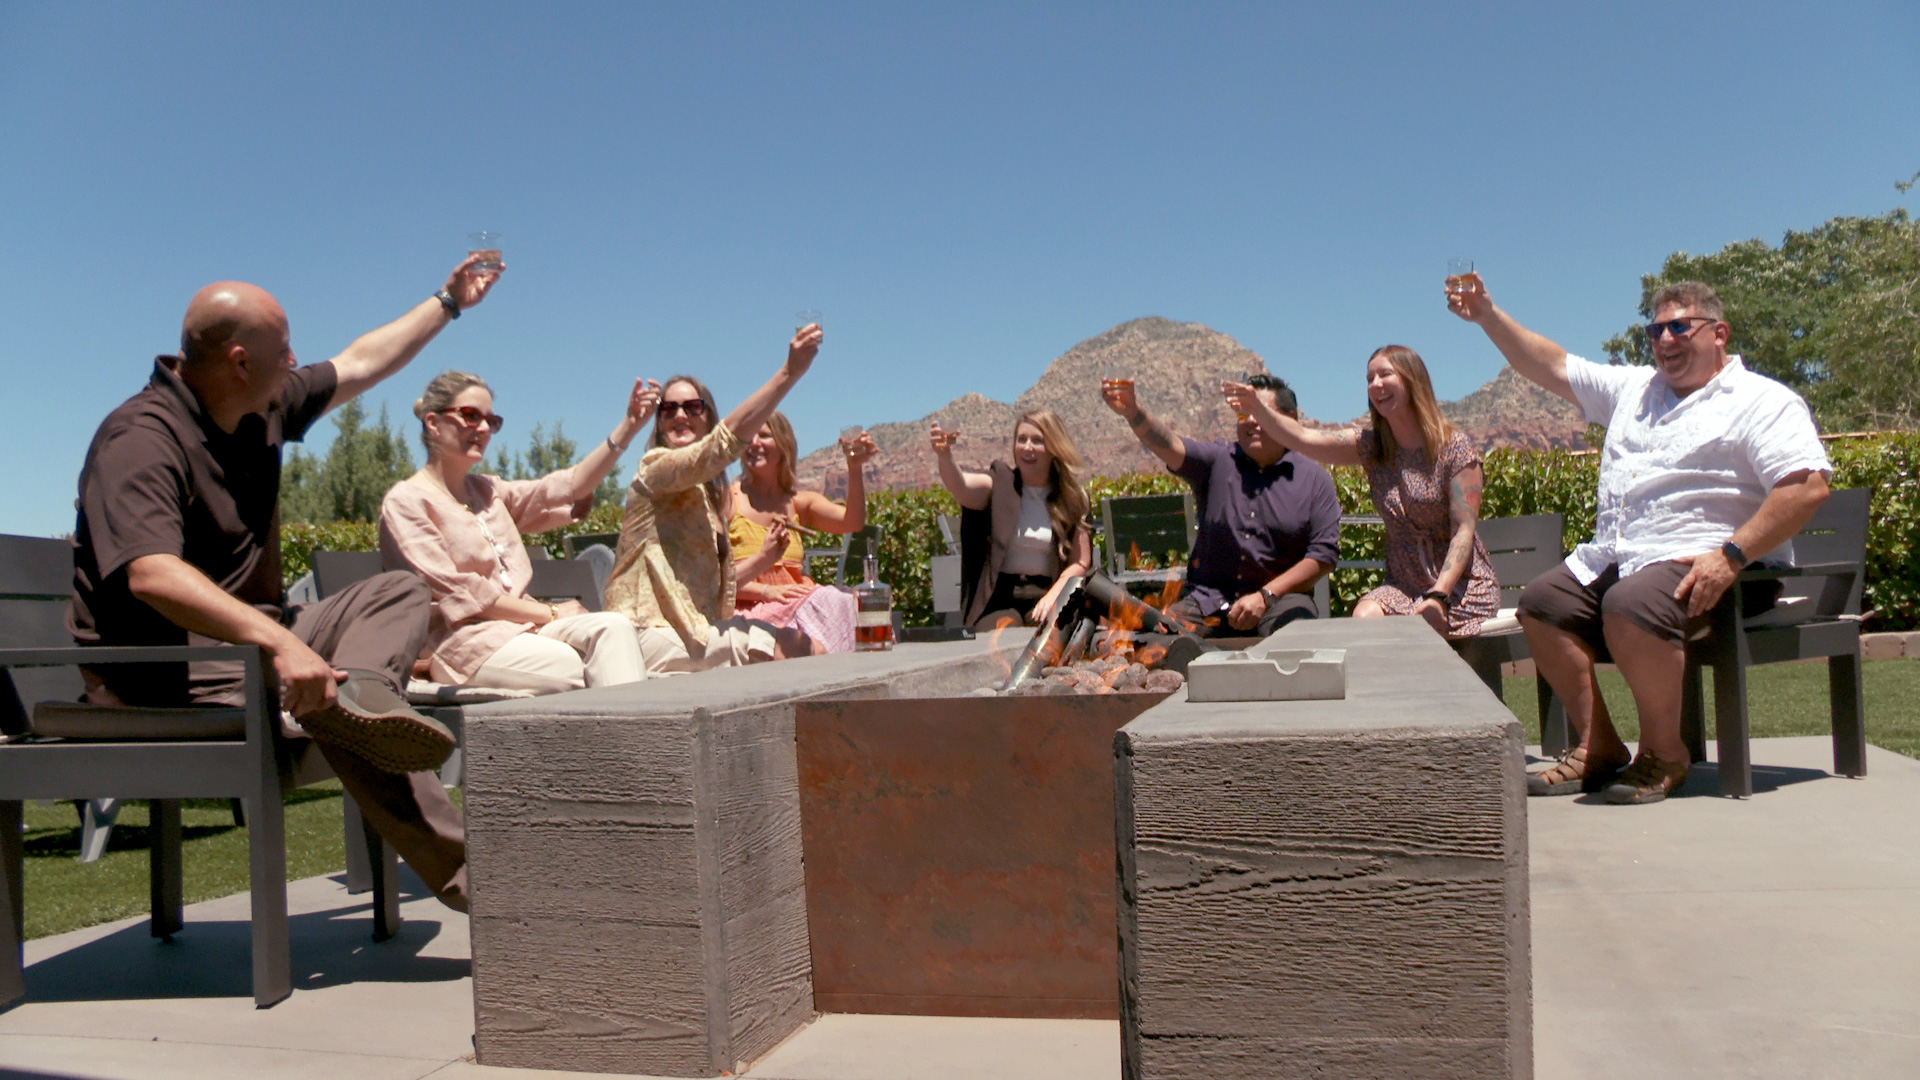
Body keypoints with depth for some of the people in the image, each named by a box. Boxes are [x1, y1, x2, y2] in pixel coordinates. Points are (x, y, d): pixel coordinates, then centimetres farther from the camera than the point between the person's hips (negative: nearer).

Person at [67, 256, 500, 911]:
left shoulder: (264, 409, 8)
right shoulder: (141, 438, -20)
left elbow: (360, 364, 24)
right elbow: (151, 575, -36)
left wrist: (449, 302, 29)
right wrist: (280, 643, -47)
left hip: (246, 630, 10)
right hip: (154, 660, -10)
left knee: (399, 592, 1)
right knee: (316, 695, -30)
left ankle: (354, 691, -32)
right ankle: (464, 876, -29)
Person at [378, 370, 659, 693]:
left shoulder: (487, 491, 21)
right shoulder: (406, 502, -1)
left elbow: (571, 486, 10)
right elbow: (458, 593, -10)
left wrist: (629, 425, 0)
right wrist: (550, 613, -10)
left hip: (521, 626, 7)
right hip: (463, 640, -7)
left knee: (613, 627, -23)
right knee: (575, 665, -31)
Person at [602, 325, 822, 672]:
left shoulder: (711, 494, 21)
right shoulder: (655, 468, -4)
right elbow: (728, 438, -21)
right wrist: (790, 371, -26)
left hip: (693, 633, 8)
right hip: (655, 636, -8)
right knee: (794, 644, -19)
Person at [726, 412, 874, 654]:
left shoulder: (800, 504, 17)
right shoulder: (728, 498, 4)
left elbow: (853, 523, -1)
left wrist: (854, 469, -15)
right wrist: (766, 592, -17)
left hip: (801, 605, 5)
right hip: (754, 612, -5)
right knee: (813, 650, -36)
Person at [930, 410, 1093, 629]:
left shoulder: (1071, 498, 8)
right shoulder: (1000, 485, 5)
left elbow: (1080, 563, 5)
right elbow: (960, 486, -17)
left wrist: (1052, 596, -12)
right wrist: (944, 456, -39)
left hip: (1047, 593, 1)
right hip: (999, 598, -1)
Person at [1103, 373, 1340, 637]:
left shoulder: (1314, 480, 4)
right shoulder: (1218, 461, 7)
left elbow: (1324, 553, -2)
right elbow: (1170, 446, -11)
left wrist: (1265, 596, -12)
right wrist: (1133, 413, -32)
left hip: (1279, 597, -1)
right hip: (1207, 597, 1)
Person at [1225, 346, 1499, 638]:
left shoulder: (1454, 448, -9)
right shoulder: (1371, 446, 4)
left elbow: (1464, 531, -15)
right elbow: (1304, 438, -10)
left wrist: (1438, 595, -28)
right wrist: (1257, 409, -27)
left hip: (1461, 583, -4)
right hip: (1405, 585, 4)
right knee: (1363, 618, -24)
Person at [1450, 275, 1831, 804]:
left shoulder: (1764, 402, 1)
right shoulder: (1633, 388, 23)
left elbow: (1808, 486, -13)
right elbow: (1553, 367, 26)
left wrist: (1731, 556, -23)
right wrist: (1488, 315, 15)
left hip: (1696, 564, -8)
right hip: (1613, 560, 8)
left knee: (1630, 605, -34)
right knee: (1541, 602, -10)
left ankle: (1663, 754, -14)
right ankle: (1599, 748, -4)